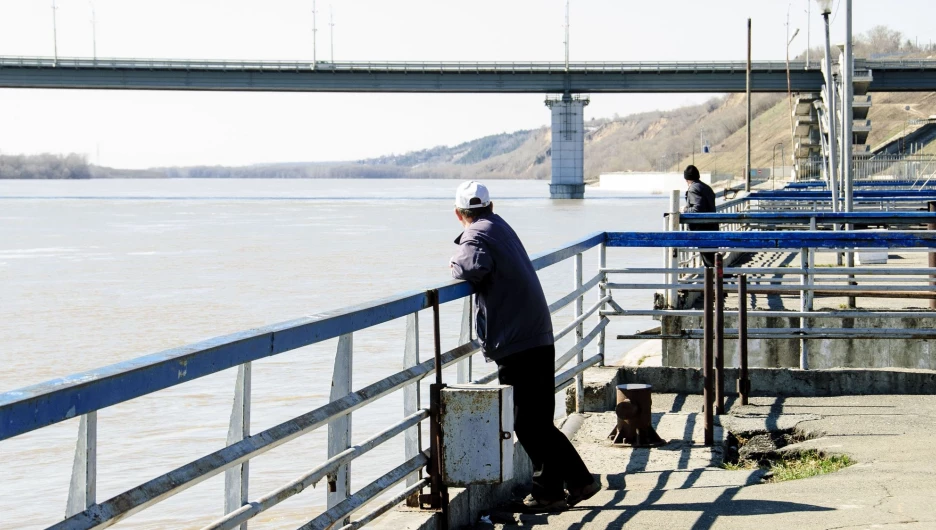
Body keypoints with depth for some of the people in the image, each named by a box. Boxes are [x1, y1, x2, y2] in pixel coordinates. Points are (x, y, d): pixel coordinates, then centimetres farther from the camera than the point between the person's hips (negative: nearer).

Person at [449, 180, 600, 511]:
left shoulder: (475, 237, -9)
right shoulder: (500, 226, 17)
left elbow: (475, 268, -28)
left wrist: (456, 263, -8)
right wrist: (466, 265, 12)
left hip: (515, 343, -9)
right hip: (540, 336, 9)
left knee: (527, 423, -1)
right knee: (539, 421, 15)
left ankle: (548, 491, 4)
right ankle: (578, 480, 16)